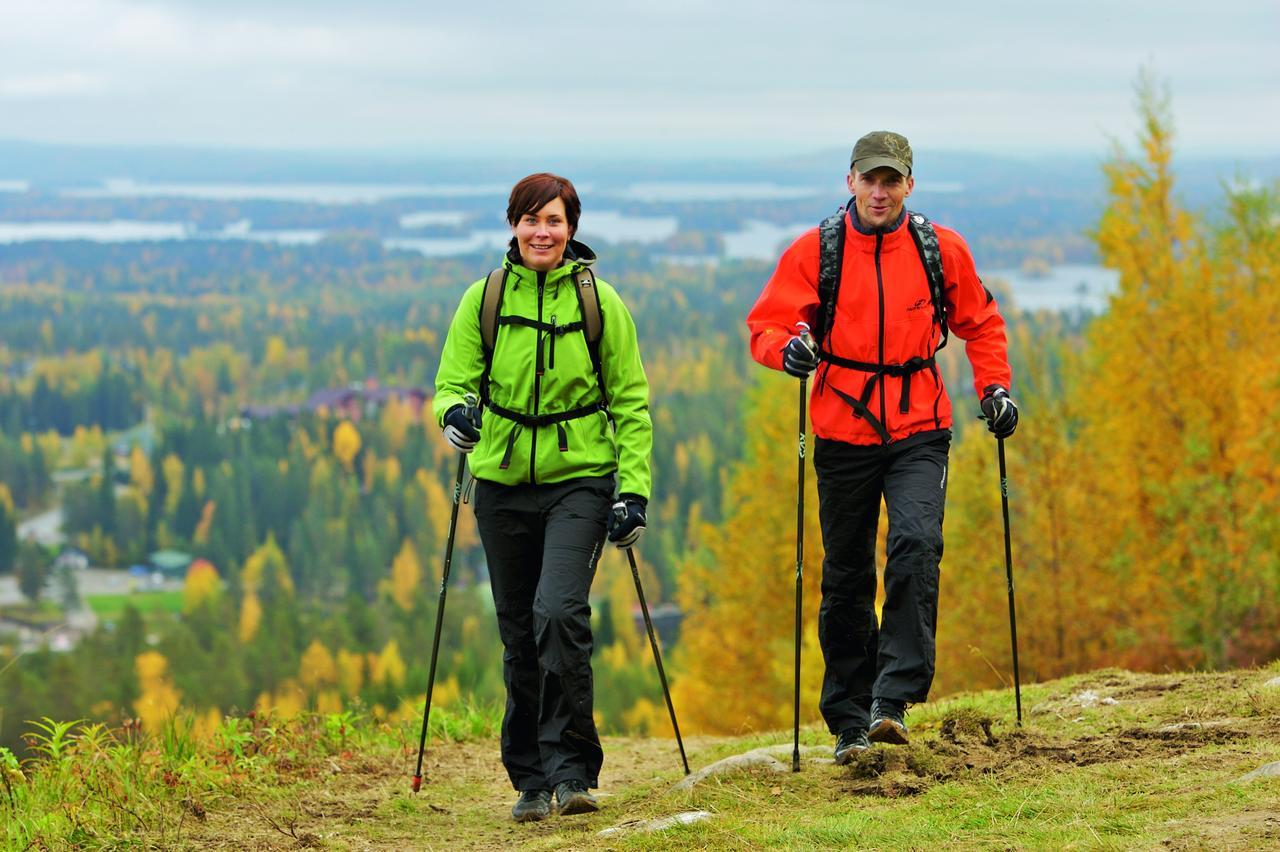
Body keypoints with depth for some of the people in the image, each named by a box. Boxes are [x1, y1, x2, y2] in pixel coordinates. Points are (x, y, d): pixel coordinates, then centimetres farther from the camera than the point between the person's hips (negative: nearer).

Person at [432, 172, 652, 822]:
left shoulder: (599, 302, 0)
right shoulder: (484, 299, 3)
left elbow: (630, 403, 3)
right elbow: (453, 379, 5)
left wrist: (634, 490, -4)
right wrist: (456, 411, -19)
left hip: (580, 479, -3)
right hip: (504, 481, 3)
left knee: (559, 611, -21)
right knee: (519, 635, 7)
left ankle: (570, 770, -13)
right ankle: (531, 781, 19)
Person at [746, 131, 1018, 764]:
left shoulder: (942, 250, 5)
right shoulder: (815, 252, 1)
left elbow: (980, 324, 19)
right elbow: (765, 325, 0)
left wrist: (995, 386, 6)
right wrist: (789, 347, -22)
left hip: (919, 432, 0)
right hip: (843, 434, 0)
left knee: (916, 547, -23)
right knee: (847, 580, 6)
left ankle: (893, 698, -23)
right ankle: (850, 722, 16)